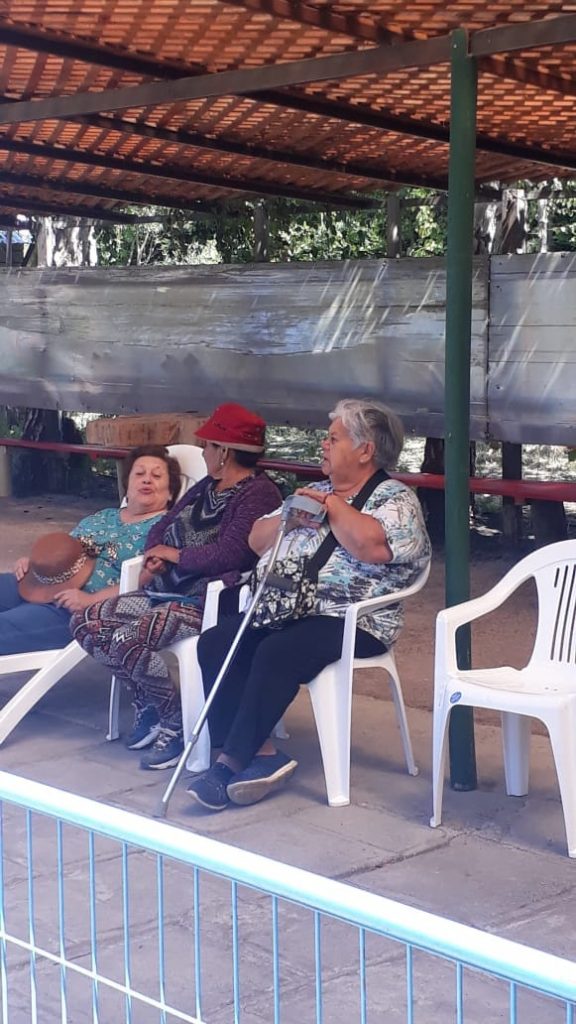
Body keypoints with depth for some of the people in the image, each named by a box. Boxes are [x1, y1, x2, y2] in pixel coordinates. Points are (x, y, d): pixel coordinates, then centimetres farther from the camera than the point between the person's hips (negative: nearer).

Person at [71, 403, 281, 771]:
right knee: (86, 623, -1)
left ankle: (176, 722, -7)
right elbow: (161, 529, 22)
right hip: (168, 592, 10)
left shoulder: (258, 493, -11)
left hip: (210, 600, -10)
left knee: (127, 641, -29)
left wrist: (176, 555, -8)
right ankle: (147, 705, 10)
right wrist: (156, 557, -2)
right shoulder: (205, 488, 19)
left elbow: (231, 553, -23)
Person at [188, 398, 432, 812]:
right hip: (281, 610, 7)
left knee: (276, 653, -33)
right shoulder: (316, 491, 22)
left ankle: (231, 762, -24)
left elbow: (372, 546, -21)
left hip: (350, 622, -7)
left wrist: (333, 505, -8)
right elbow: (257, 540, 21)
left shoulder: (396, 498, 0)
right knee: (214, 643, -17)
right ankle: (261, 752, -21)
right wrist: (291, 517, 1)